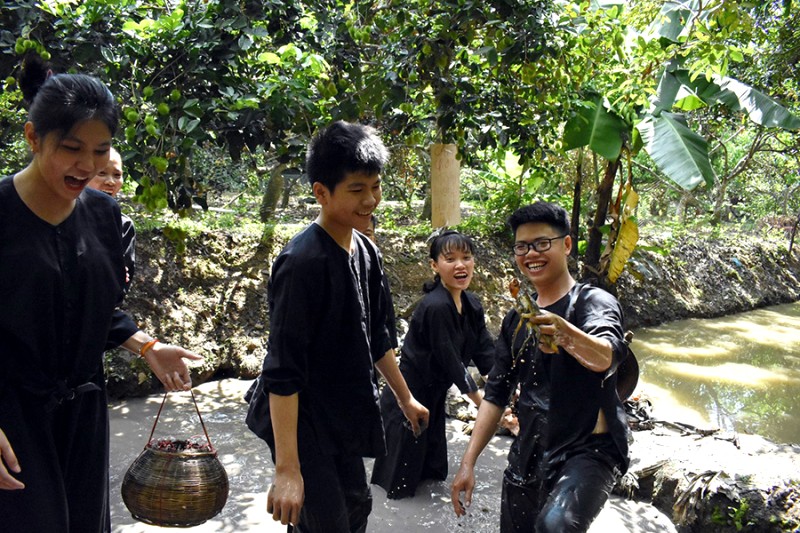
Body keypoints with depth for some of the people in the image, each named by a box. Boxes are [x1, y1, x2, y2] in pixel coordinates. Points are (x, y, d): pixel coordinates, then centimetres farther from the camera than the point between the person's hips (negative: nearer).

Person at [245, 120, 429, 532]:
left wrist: (405, 398, 21)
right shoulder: (303, 261, -24)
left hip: (342, 416, 9)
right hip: (300, 419, -8)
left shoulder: (366, 252, 2)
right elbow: (282, 370, -26)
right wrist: (287, 467, -28)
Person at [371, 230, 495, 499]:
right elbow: (450, 360, -27)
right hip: (407, 394, -8)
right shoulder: (435, 307, -29)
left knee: (432, 454, 25)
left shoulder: (472, 305, -3)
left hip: (434, 393, 8)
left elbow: (486, 352, -3)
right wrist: (482, 402, -21)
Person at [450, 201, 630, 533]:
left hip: (588, 451, -6)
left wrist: (565, 334, -51)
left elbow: (606, 356, -30)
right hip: (527, 456, 7)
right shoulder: (517, 319, 10)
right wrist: (468, 462, 6)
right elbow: (496, 394, 13)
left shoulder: (594, 302, -8)